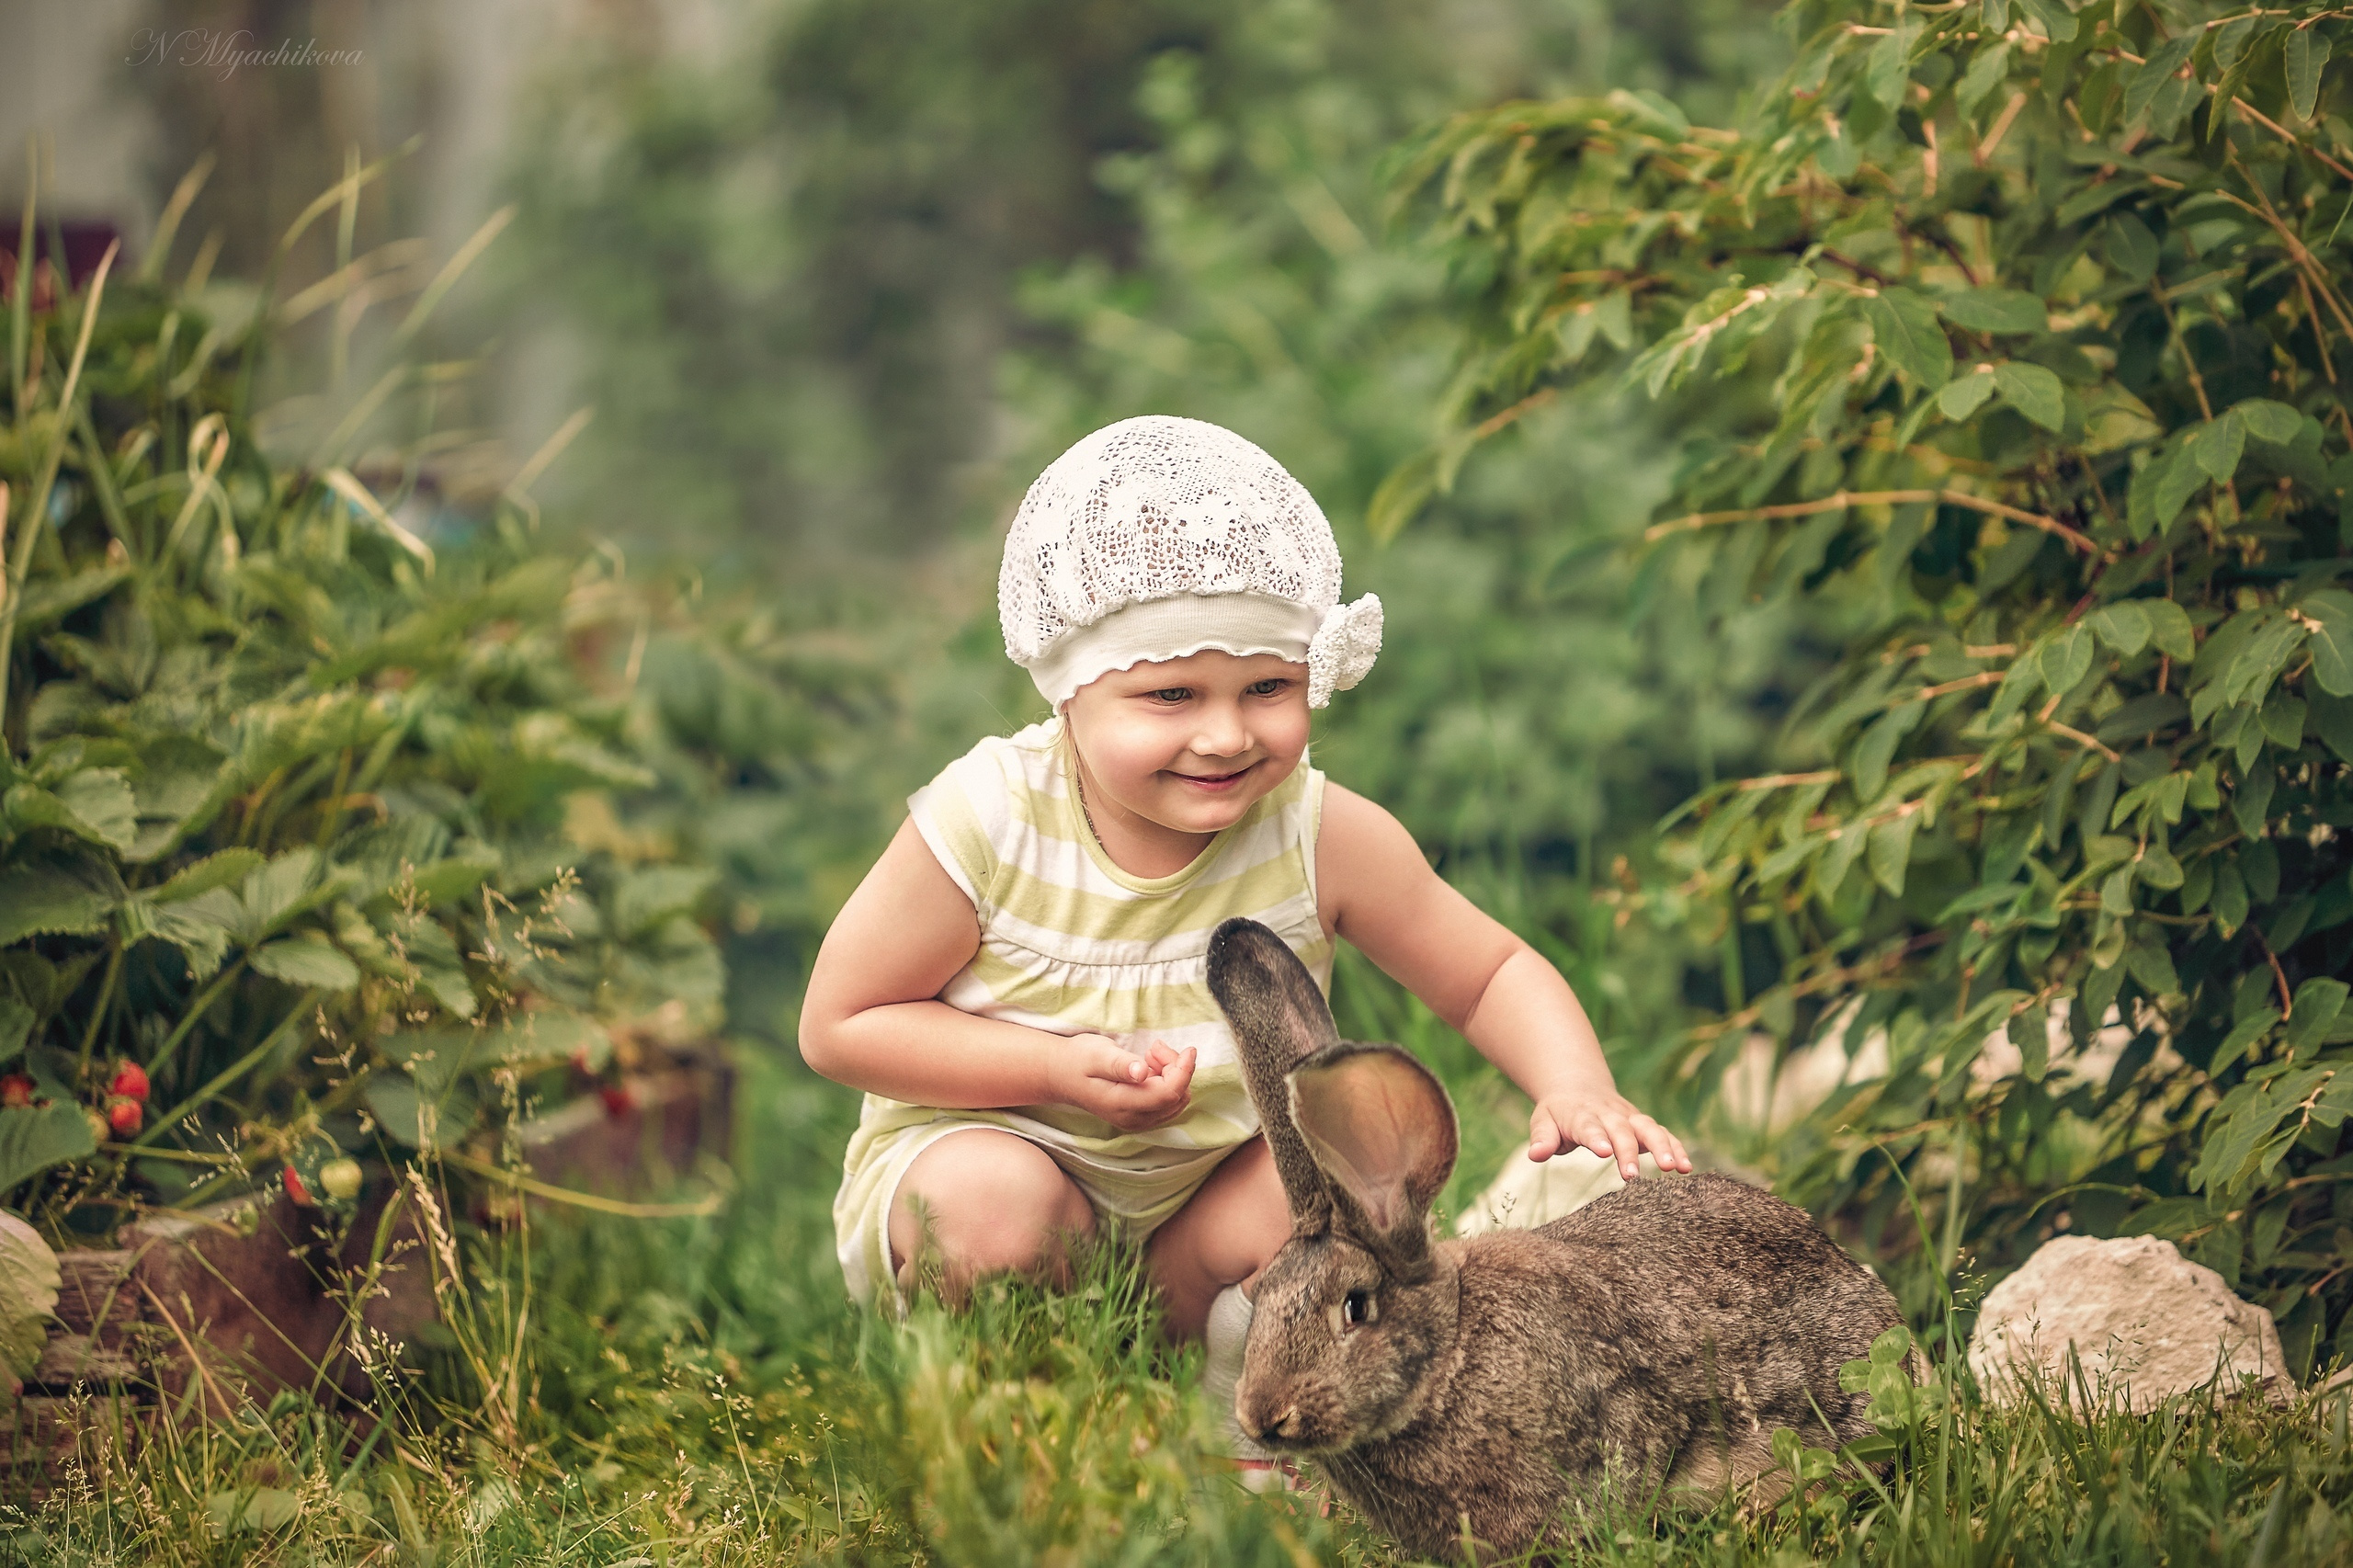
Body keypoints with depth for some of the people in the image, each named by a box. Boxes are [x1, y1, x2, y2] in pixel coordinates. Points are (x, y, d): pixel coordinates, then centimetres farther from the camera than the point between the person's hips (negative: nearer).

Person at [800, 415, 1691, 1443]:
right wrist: (1061, 1069, -27)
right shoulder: (991, 821, -23)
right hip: (991, 1140, -3)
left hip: (1206, 1183, 3)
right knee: (990, 1206, -34)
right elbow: (838, 1026, -15)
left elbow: (1492, 975, -3)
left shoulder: (1325, 838, -16)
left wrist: (1578, 1091, -25)